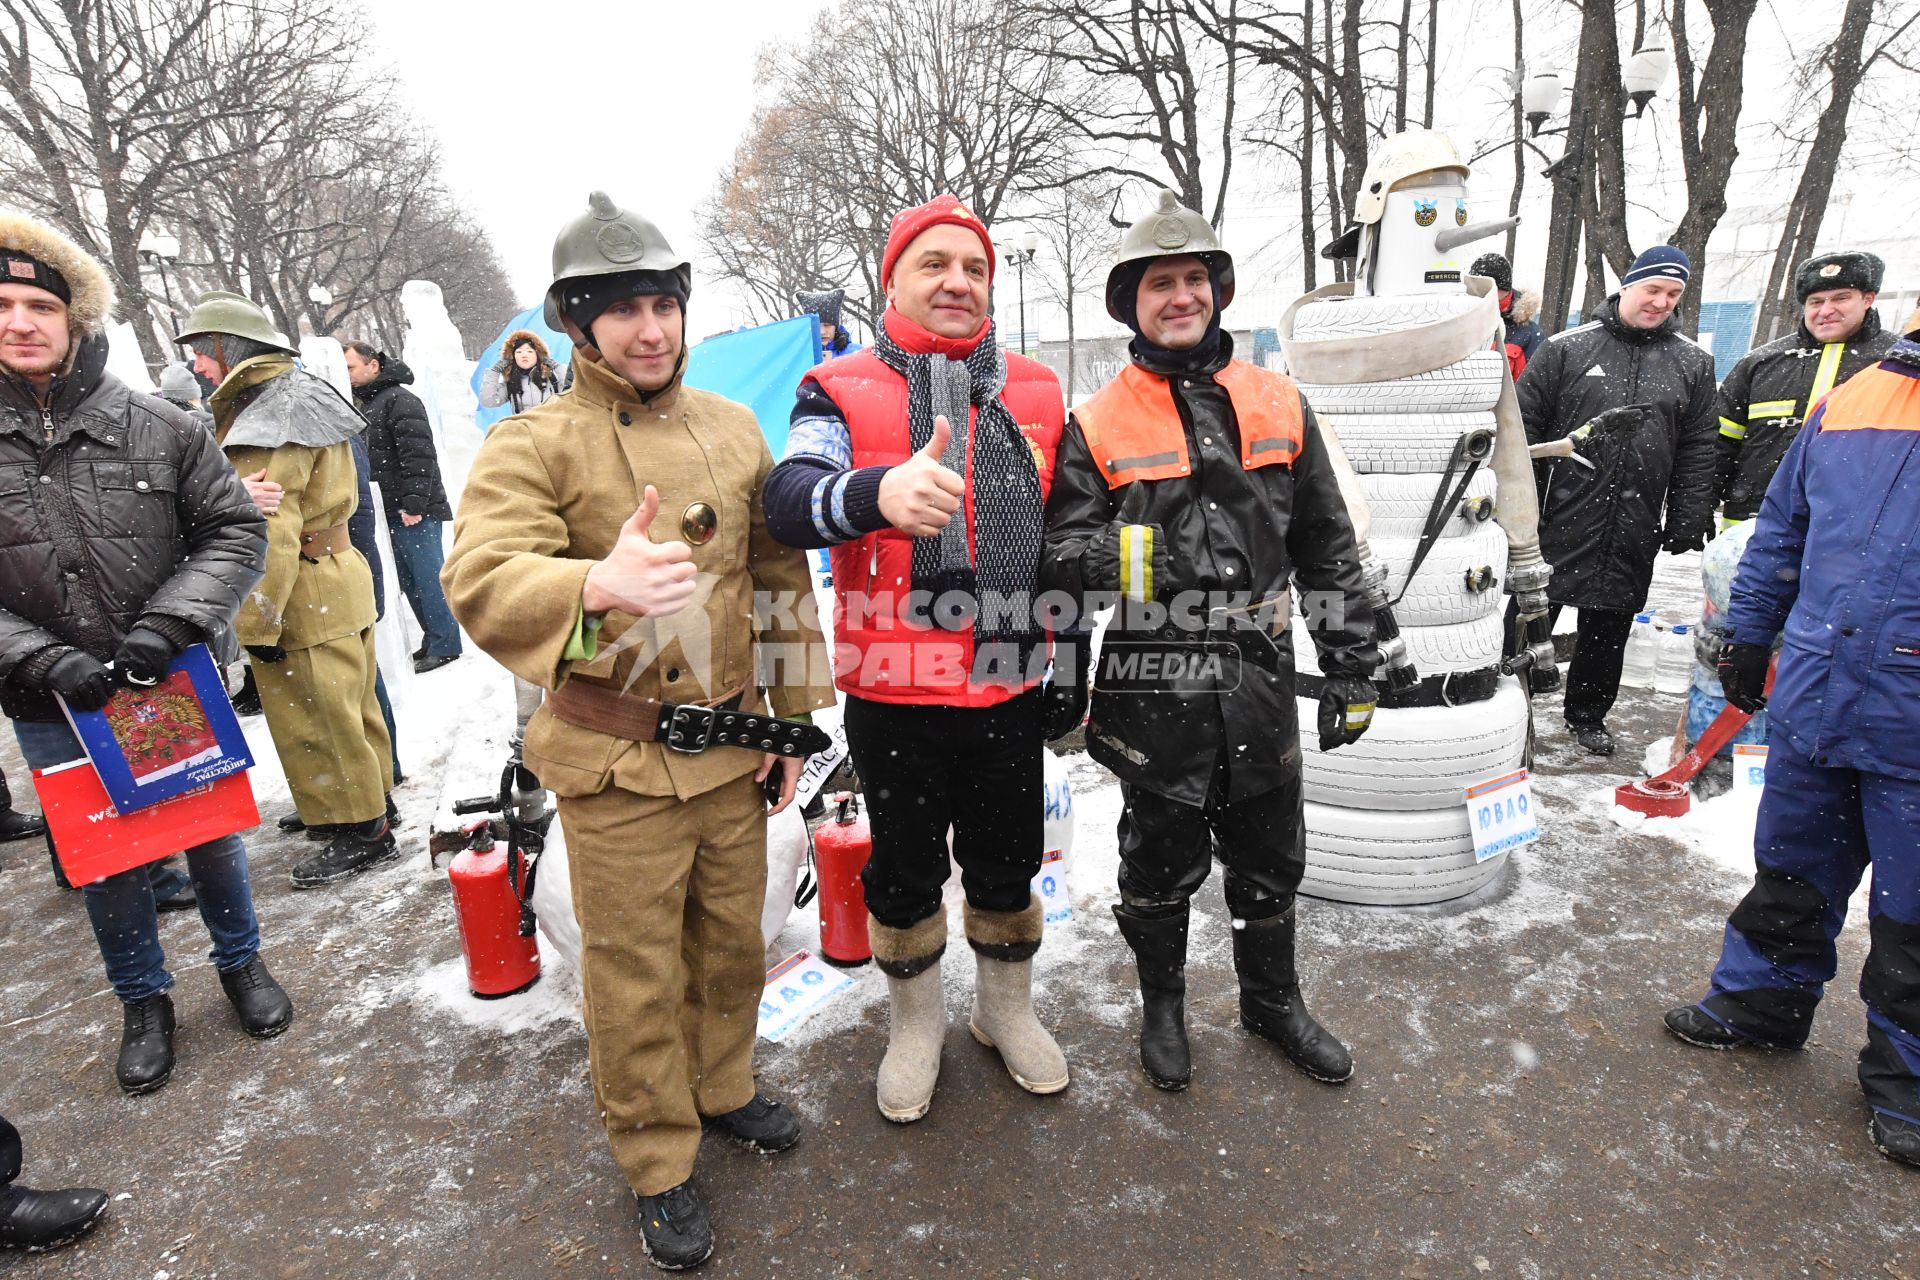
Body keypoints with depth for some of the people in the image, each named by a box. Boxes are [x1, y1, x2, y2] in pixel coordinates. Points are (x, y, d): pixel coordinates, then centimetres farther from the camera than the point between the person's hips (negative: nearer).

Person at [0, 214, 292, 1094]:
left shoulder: (161, 428, -8)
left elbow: (236, 533, -5)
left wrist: (170, 624, -18)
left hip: (179, 684, 0)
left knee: (211, 832, 16)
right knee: (104, 859, 13)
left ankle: (241, 963, 38)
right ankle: (143, 1003, 34)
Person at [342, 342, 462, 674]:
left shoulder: (400, 400, -11)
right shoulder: (365, 403, 18)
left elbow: (419, 455, -19)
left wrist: (413, 503, -22)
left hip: (415, 511, -9)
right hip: (392, 510, 10)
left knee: (428, 577, -5)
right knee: (409, 580, 12)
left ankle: (444, 644, 3)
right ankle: (432, 640, 20)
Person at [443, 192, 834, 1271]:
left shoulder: (735, 428, 5)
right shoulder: (535, 443, -8)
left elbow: (781, 581, 9)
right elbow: (480, 580, -24)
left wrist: (792, 720, 9)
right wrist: (598, 585, -45)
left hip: (733, 752, 4)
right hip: (618, 767, -4)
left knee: (733, 940, 21)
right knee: (636, 972, 11)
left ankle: (723, 1087, 48)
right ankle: (659, 1164, 34)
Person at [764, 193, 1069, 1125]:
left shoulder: (1036, 391, 7)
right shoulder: (842, 391, -4)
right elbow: (790, 501, -23)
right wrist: (879, 491, -45)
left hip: (1009, 689, 3)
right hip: (893, 695, -2)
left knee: (1008, 862, 18)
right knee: (905, 870, 15)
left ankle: (1005, 1010, 44)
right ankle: (915, 1026, 40)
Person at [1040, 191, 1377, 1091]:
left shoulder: (1279, 405, 6)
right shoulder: (1098, 425, -3)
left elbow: (1329, 549, 8)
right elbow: (1062, 560, -4)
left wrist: (1351, 667, 7)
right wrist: (1063, 692, -9)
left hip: (1259, 680, 3)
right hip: (1153, 693, -3)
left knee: (1271, 857, 19)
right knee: (1162, 862, 14)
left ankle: (1273, 999, 44)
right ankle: (1162, 1006, 39)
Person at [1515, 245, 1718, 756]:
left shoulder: (1693, 363, 9)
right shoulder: (1566, 348, -1)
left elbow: (1698, 450, 9)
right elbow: (1523, 426, -2)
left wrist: (1687, 520, 3)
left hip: (1633, 530, 3)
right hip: (1560, 522, -3)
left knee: (1609, 630, 13)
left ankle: (1588, 715, 29)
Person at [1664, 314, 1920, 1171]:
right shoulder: (1845, 405, 6)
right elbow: (1781, 533, 16)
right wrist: (1748, 635, 16)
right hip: (1812, 706, 4)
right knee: (1791, 876, 20)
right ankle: (1759, 1006, 40)